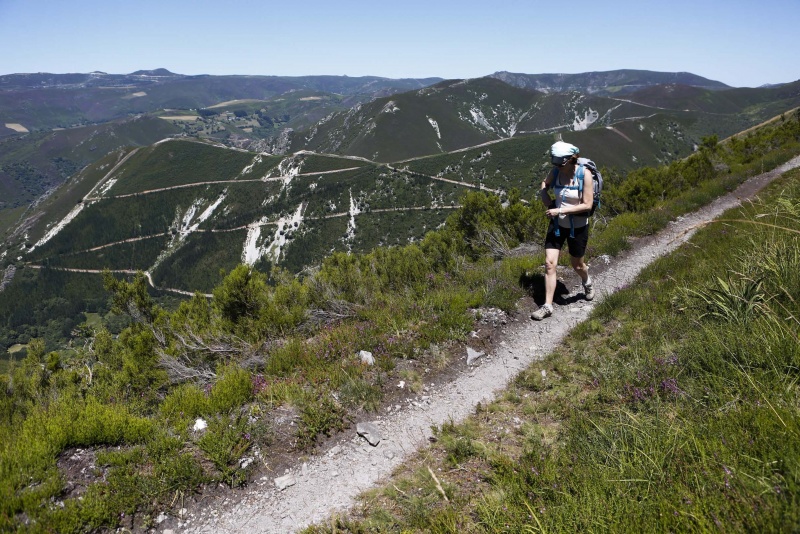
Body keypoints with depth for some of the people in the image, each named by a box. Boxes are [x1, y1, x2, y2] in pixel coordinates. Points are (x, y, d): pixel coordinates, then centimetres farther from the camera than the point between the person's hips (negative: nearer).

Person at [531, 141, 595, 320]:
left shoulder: (584, 174, -20)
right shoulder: (555, 171, -8)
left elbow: (587, 205, -21)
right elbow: (544, 185, 14)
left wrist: (560, 210, -24)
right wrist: (548, 202, -4)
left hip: (578, 226, -3)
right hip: (557, 224, 3)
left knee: (577, 264, 15)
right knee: (549, 263, -4)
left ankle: (587, 282, 51)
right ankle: (547, 306, 4)